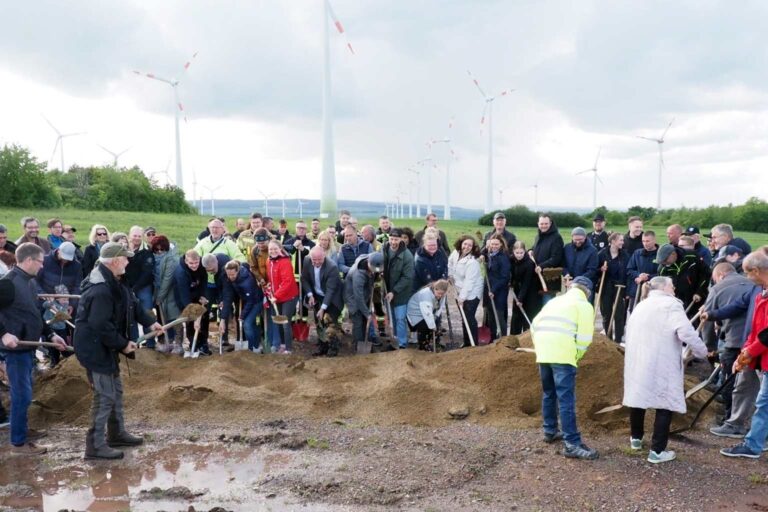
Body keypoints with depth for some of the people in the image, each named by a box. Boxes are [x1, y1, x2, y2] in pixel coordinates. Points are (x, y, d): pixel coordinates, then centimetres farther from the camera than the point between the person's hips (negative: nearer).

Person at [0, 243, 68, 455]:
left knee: (24, 393, 20)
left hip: (28, 347, 9)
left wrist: (51, 334, 15)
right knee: (22, 395, -2)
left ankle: (22, 430, 35)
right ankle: (18, 442, 10)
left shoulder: (30, 282, 9)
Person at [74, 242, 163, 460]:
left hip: (106, 347, 11)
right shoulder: (101, 290, -28)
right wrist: (123, 344, -20)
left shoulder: (114, 282, 7)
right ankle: (95, 445, 6)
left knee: (116, 390, 20)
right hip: (95, 349, -11)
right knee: (105, 396, -4)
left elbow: (133, 303, 17)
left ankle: (117, 433, 34)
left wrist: (150, 322, 8)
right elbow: (101, 326, -30)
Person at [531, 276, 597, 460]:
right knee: (566, 399, -7)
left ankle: (550, 431, 32)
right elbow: (584, 337, -5)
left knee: (548, 394, 21)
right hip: (562, 355, -6)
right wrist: (576, 356, 9)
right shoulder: (584, 305, 6)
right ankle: (572, 444, -7)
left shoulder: (554, 300, 24)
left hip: (544, 353, 6)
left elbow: (534, 326, 21)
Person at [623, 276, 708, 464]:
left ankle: (636, 438, 35)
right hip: (661, 365, -7)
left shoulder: (640, 306, 18)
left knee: (639, 396, 21)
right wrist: (702, 352, -5)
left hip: (636, 361, 8)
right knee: (665, 404, 0)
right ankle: (657, 451, 0)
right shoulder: (671, 305, -7)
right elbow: (686, 333, -19)